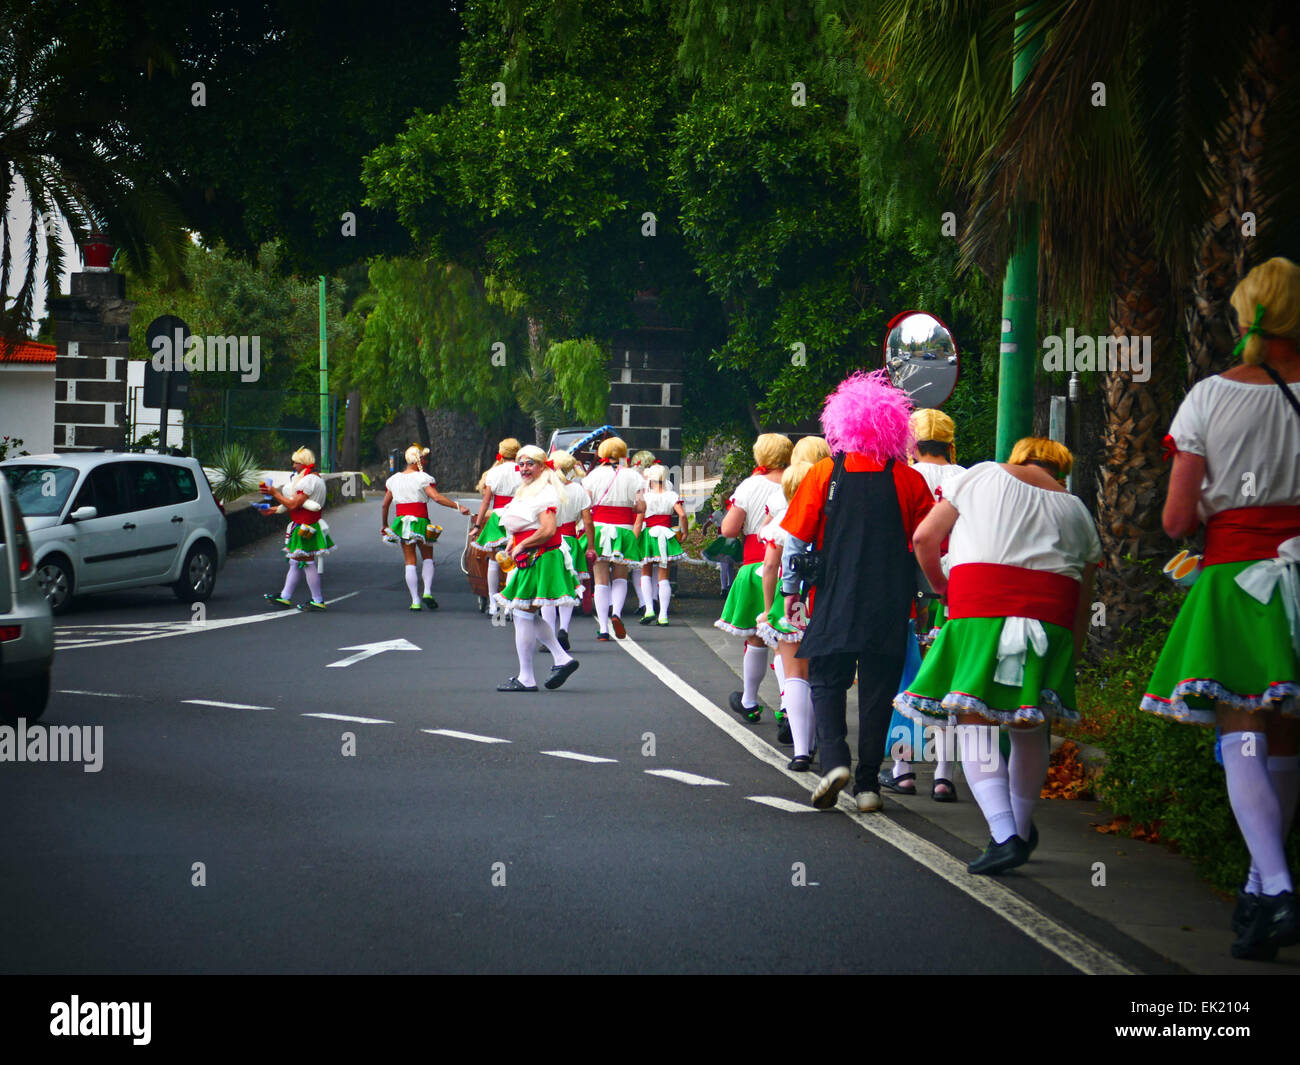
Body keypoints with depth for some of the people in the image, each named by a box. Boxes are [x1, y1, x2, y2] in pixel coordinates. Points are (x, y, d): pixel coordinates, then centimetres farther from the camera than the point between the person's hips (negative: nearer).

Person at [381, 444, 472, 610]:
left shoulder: (394, 480, 9)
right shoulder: (422, 478, -8)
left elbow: (385, 505, 13)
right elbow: (436, 497, -21)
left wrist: (384, 525, 25)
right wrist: (458, 506, -19)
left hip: (402, 522, 4)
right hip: (420, 522, -4)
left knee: (410, 562, 6)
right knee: (428, 557, 15)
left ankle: (415, 601, 1)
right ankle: (427, 592, -3)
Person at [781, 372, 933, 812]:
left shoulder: (823, 475, -3)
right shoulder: (909, 480, -2)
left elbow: (795, 540, 0)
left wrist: (790, 590, 11)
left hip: (834, 599, -1)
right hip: (891, 605, 1)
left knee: (826, 680, 10)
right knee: (877, 688, 8)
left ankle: (834, 758, -12)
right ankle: (868, 783, 9)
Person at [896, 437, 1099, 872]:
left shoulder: (982, 475, 19)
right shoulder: (1076, 509, 25)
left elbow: (925, 536, 13)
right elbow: (1082, 601, 20)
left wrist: (939, 584, 30)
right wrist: (1067, 658, 27)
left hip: (979, 604, -3)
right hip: (1051, 608, 3)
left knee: (974, 724, -4)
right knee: (1030, 729, 16)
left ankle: (1005, 836, -20)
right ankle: (1021, 830, 30)